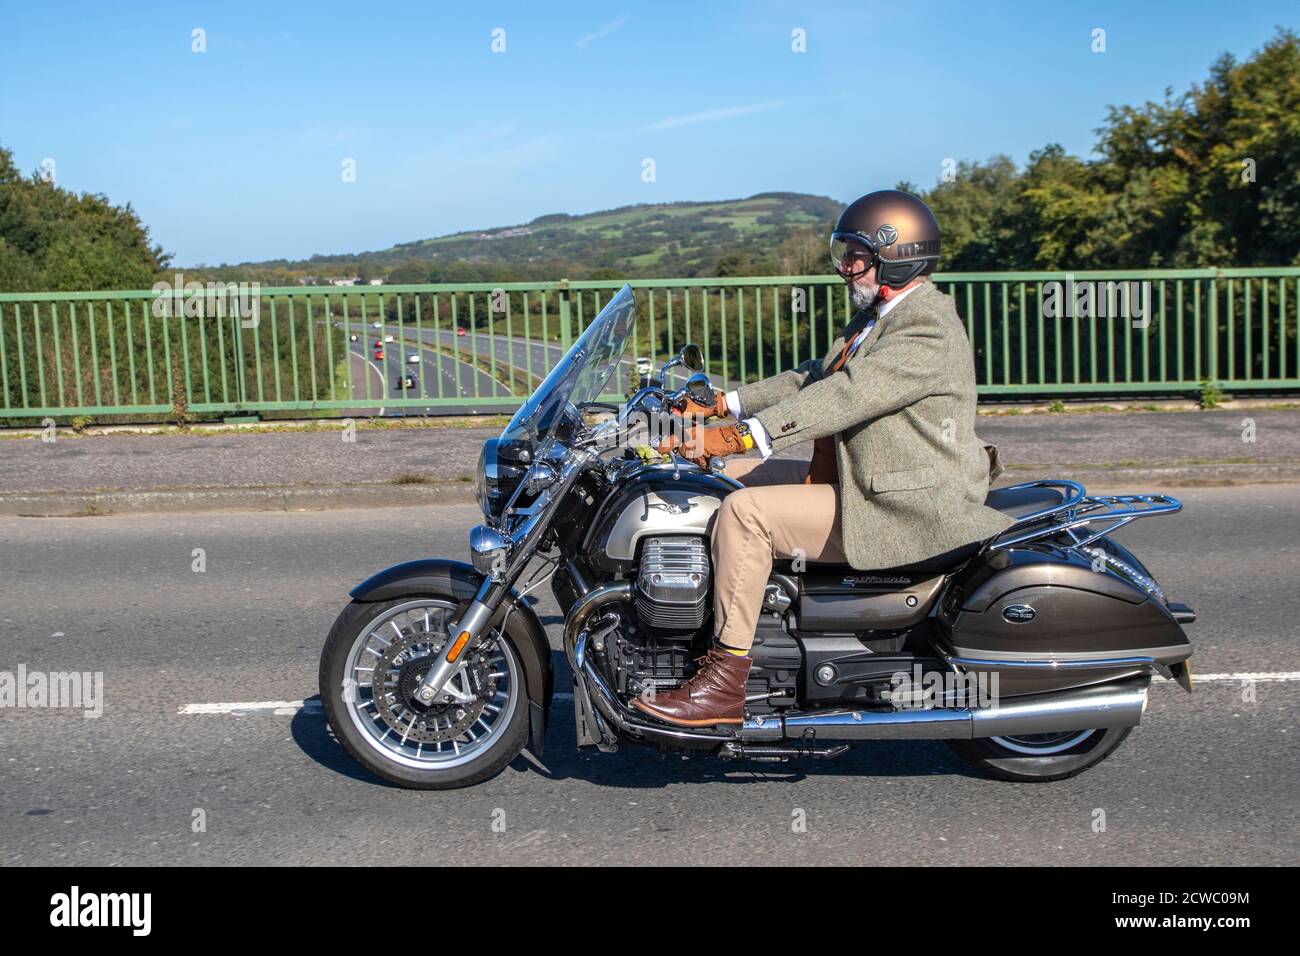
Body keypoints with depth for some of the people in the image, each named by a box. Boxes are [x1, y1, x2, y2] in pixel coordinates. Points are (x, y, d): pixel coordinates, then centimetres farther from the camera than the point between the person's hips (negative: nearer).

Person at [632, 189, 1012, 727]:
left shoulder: (927, 331, -18)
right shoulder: (879, 316, 16)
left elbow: (842, 397, -31)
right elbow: (810, 379, 15)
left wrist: (738, 437, -38)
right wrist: (721, 405, 4)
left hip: (903, 511, -11)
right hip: (860, 482, 11)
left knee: (744, 511, -23)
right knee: (727, 476, 8)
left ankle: (723, 686, -17)